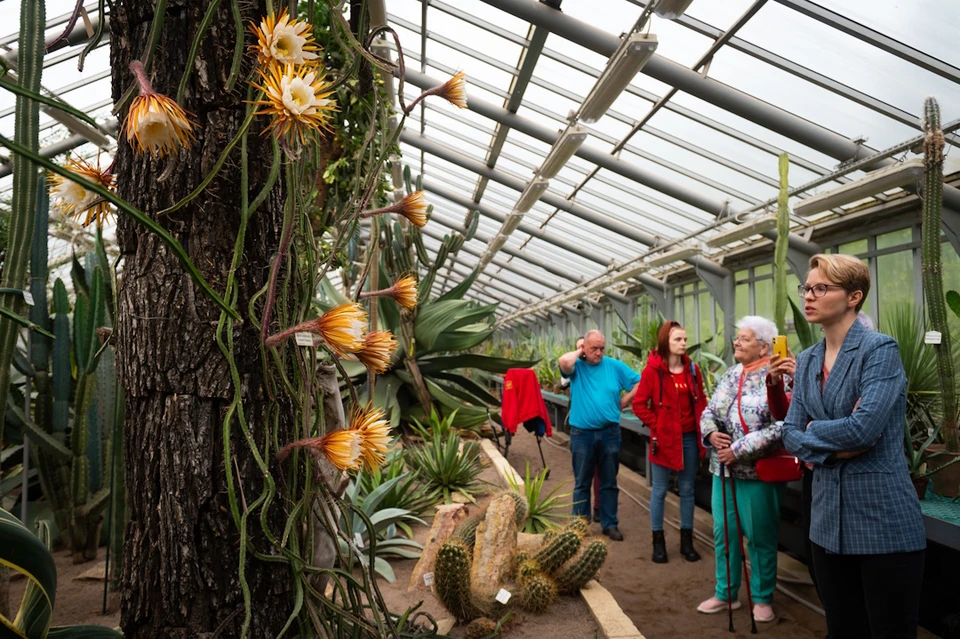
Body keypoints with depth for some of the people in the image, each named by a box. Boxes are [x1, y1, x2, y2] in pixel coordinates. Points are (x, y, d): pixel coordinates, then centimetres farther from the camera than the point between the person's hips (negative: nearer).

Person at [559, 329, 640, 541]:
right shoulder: (576, 366, -4)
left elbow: (639, 383, 5)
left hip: (609, 433, 2)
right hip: (582, 434, -2)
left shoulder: (615, 366, 2)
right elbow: (564, 361, -27)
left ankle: (610, 524, 22)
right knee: (582, 483, 9)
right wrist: (579, 352, -9)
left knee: (609, 482, 11)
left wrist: (623, 402, 0)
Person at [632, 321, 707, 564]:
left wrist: (701, 424, 2)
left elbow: (701, 400, 13)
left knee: (687, 490, 12)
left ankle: (687, 541, 23)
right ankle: (658, 542, 17)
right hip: (664, 438, -4)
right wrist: (655, 425, -12)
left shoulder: (692, 368, 3)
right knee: (659, 490, 6)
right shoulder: (653, 370, -11)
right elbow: (639, 404, -8)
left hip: (690, 437, 4)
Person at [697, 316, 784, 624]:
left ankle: (762, 598, 25)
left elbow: (779, 427, -23)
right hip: (723, 469, 7)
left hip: (757, 471, -6)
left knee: (760, 536, 8)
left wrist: (738, 450, -22)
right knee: (723, 531, 13)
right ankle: (725, 593, 29)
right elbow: (709, 411, 11)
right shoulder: (731, 374, 8)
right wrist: (711, 433, -11)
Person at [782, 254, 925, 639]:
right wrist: (834, 447, -14)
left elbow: (864, 428, -24)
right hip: (829, 519, 7)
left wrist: (814, 431, -7)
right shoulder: (807, 360, 9)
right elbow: (790, 433, 4)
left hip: (882, 519, -7)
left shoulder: (880, 350, -12)